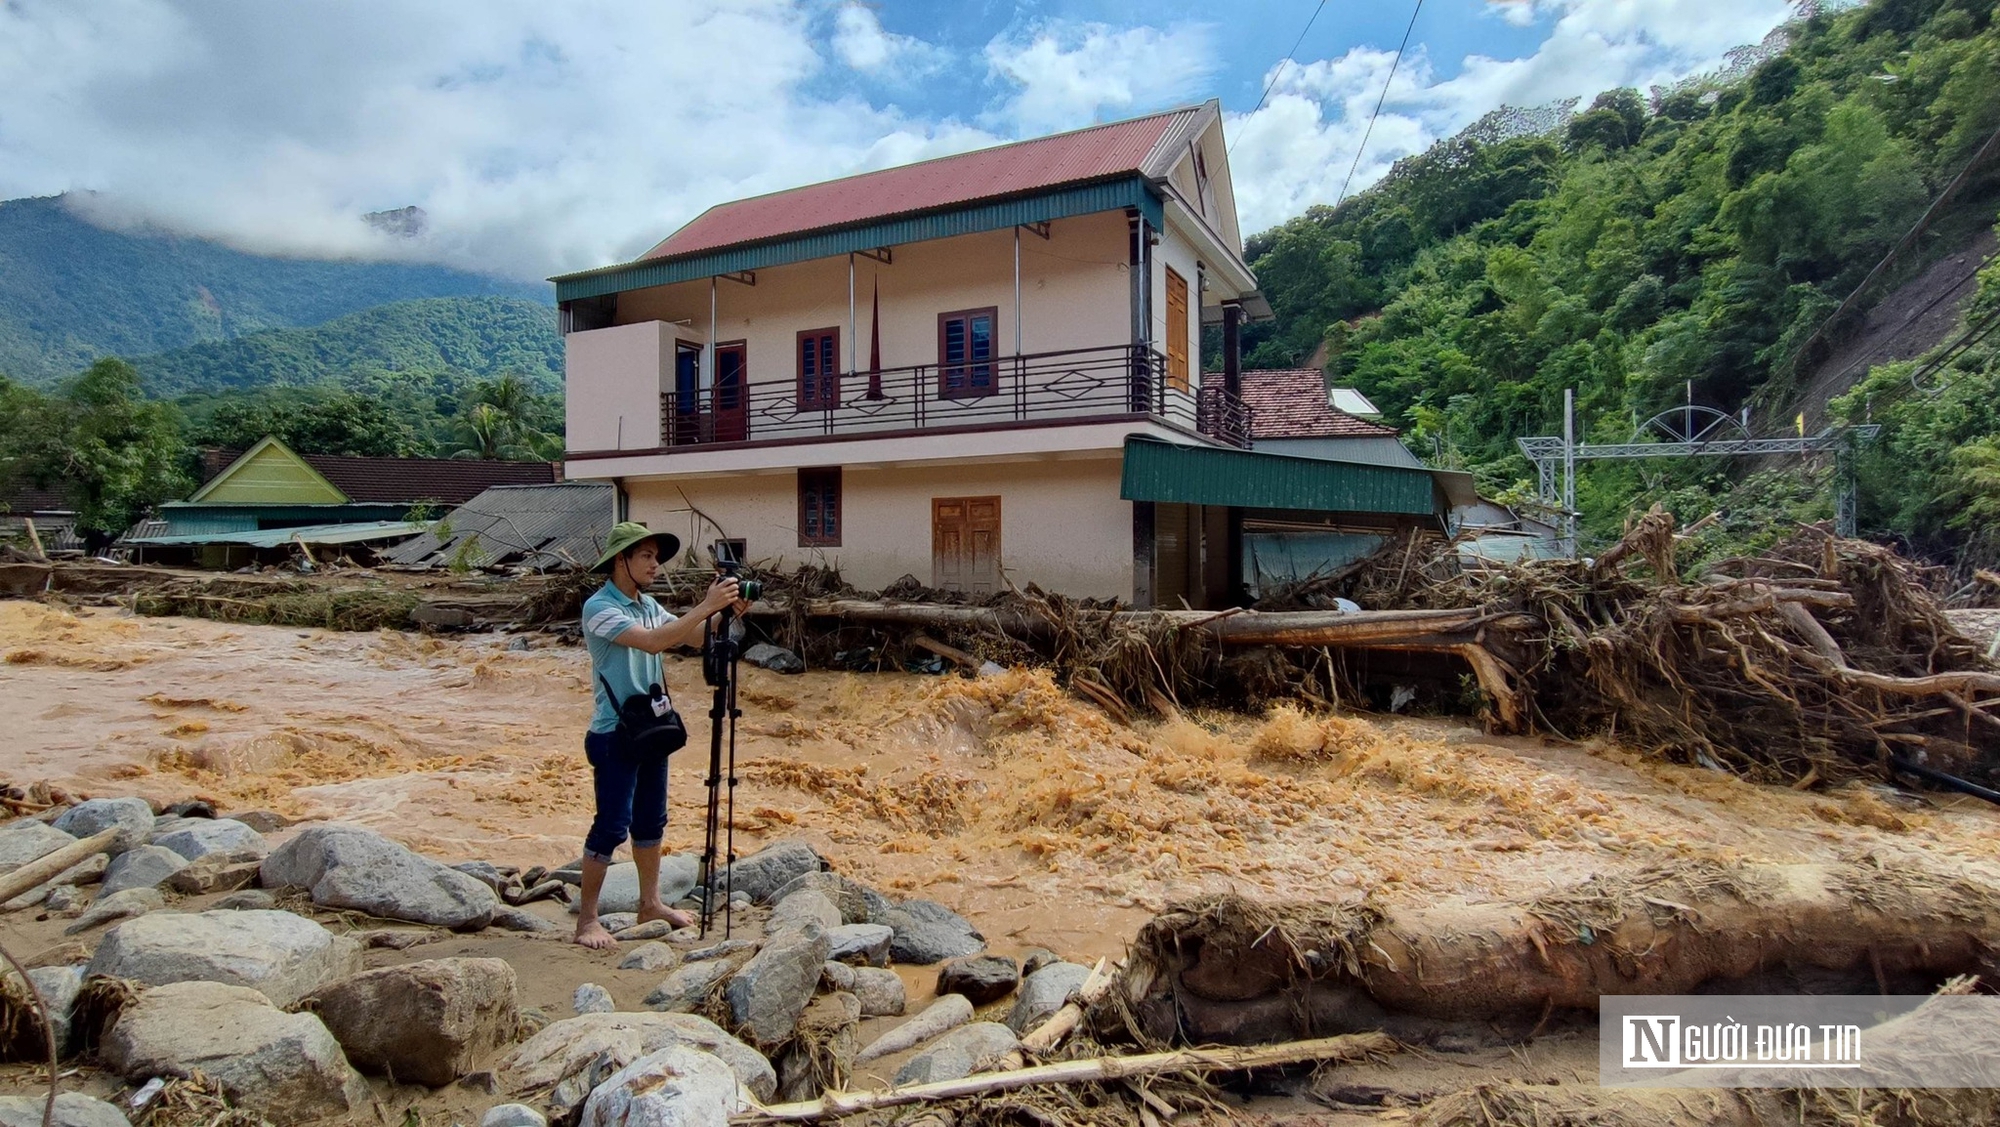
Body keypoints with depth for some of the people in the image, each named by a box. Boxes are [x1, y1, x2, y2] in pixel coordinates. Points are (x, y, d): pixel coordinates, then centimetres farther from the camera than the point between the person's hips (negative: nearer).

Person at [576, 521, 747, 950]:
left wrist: (726, 613, -11)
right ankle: (587, 919, 8)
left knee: (651, 821, 15)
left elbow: (696, 638, 7)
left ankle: (650, 903, 27)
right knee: (611, 826, -4)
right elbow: (651, 641, -29)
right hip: (614, 734, -8)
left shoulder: (647, 605, 9)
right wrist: (706, 606, -30)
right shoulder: (599, 607, -16)